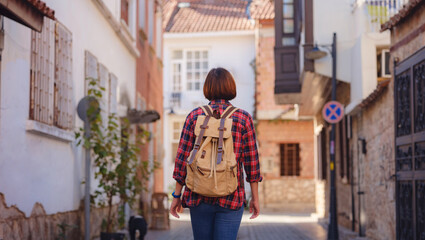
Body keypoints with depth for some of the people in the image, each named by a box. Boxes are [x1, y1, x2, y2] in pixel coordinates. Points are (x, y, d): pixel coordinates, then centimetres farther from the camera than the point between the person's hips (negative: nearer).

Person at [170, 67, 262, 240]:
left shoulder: (195, 116, -1)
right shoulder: (243, 118, -3)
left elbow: (183, 157, -1)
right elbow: (251, 161, -2)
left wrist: (177, 196, 5)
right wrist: (255, 198, 6)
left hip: (199, 195, 2)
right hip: (231, 198, -1)